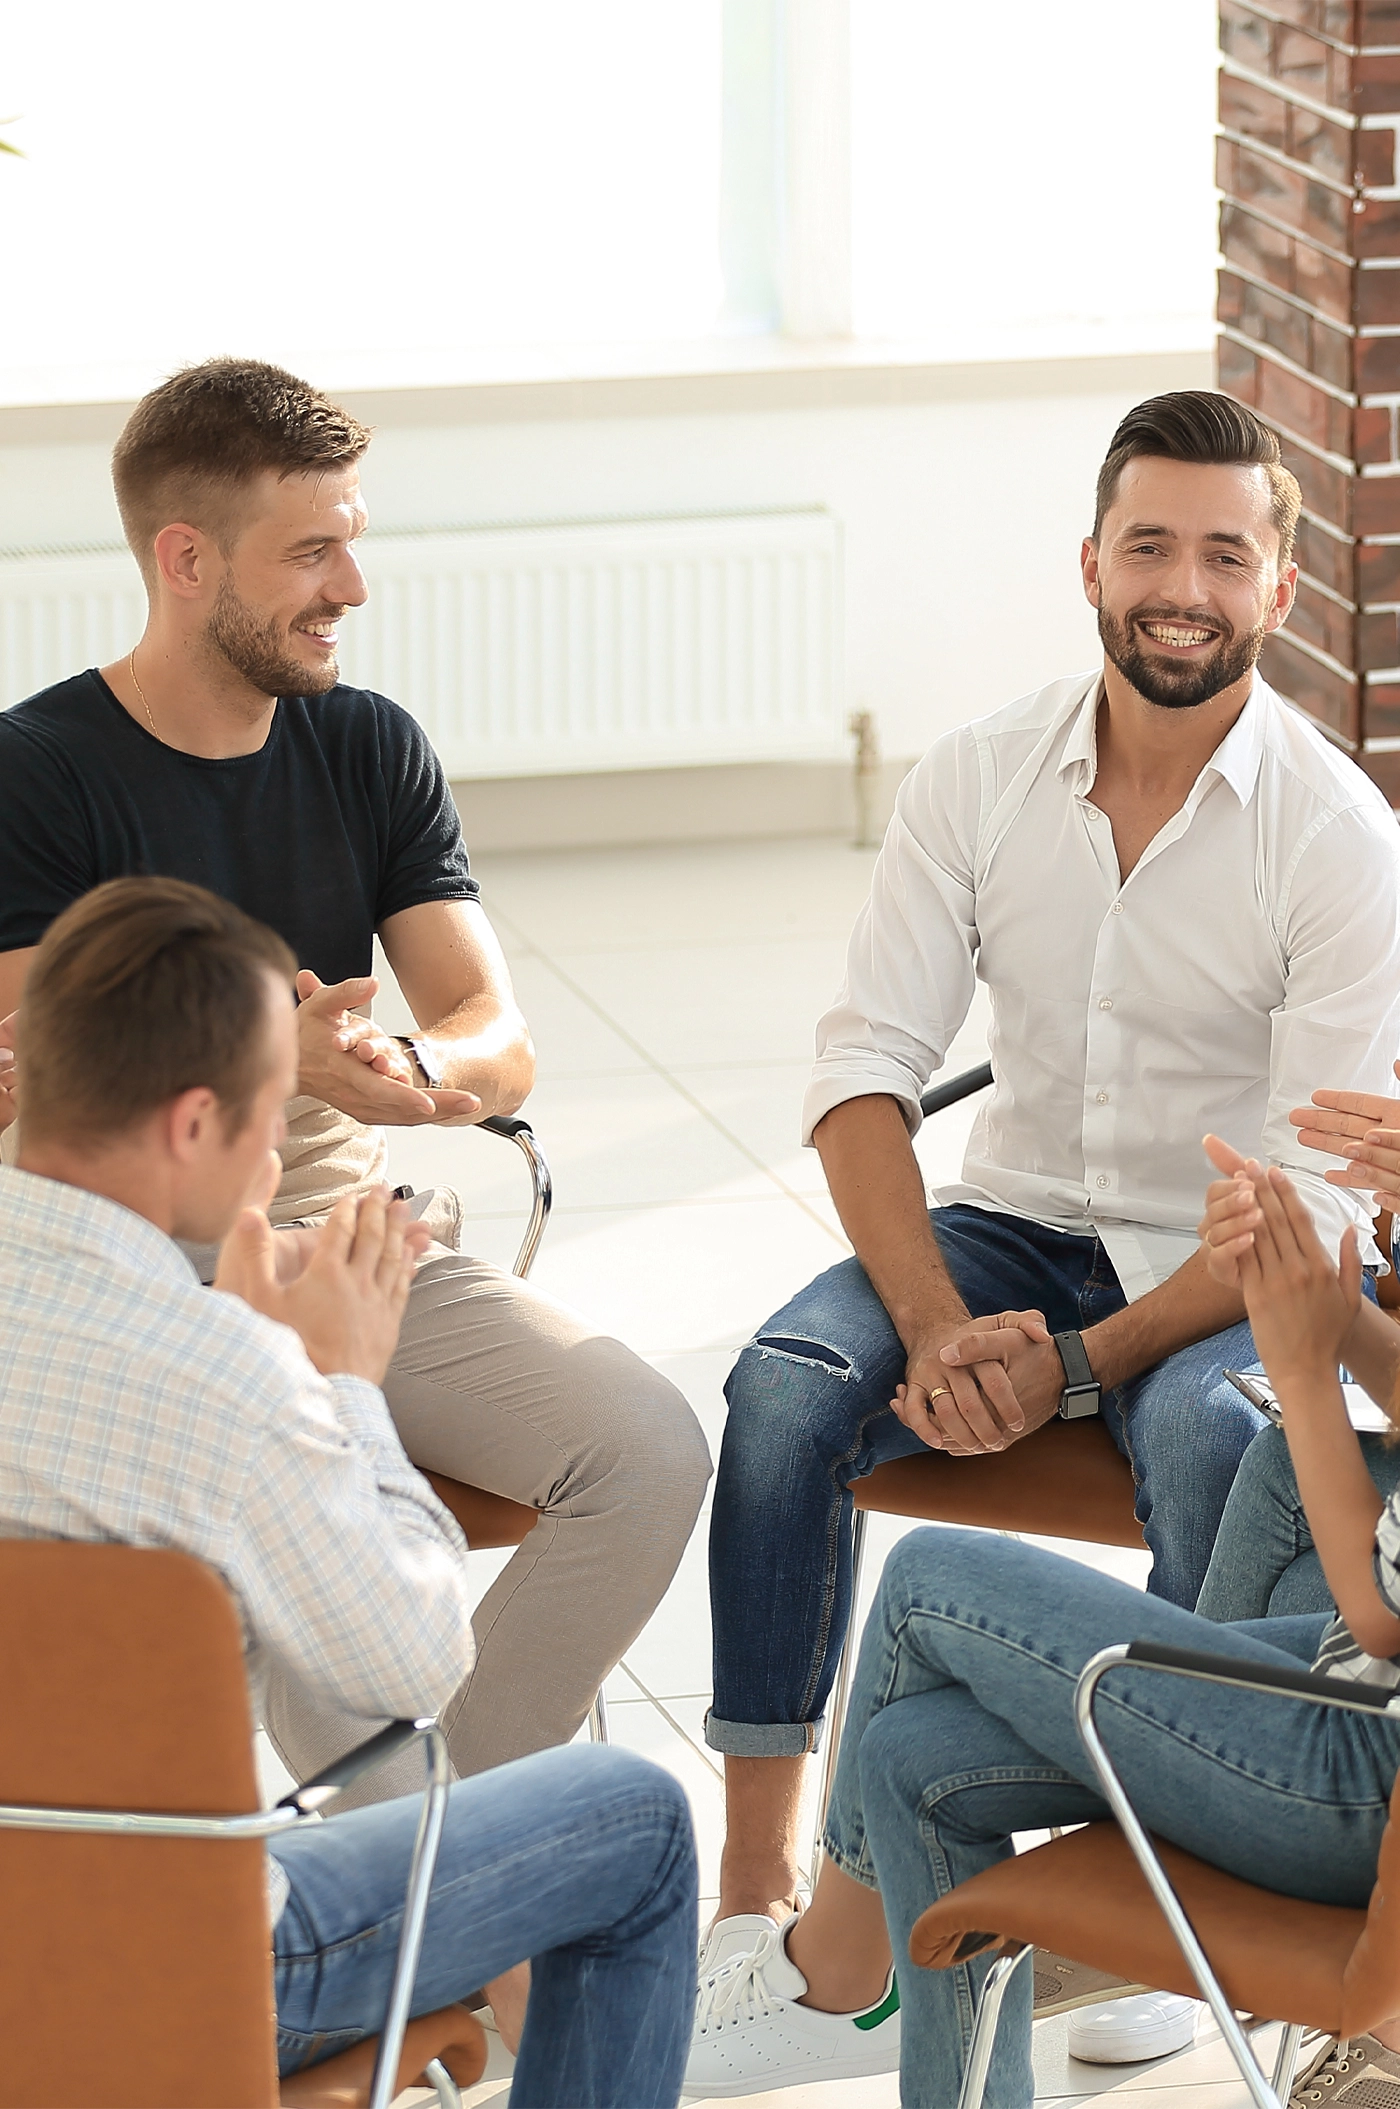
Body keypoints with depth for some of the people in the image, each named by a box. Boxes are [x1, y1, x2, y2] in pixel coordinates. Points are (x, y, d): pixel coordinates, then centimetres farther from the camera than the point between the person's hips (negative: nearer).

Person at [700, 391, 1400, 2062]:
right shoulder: (977, 780, -2)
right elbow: (866, 1064, -6)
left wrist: (1078, 1365, -25)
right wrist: (940, 1330, -23)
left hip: (1231, 1270, -3)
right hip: (1019, 1221, 3)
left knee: (1210, 1432, -36)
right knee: (785, 1383, -24)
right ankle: (758, 1880, -21)